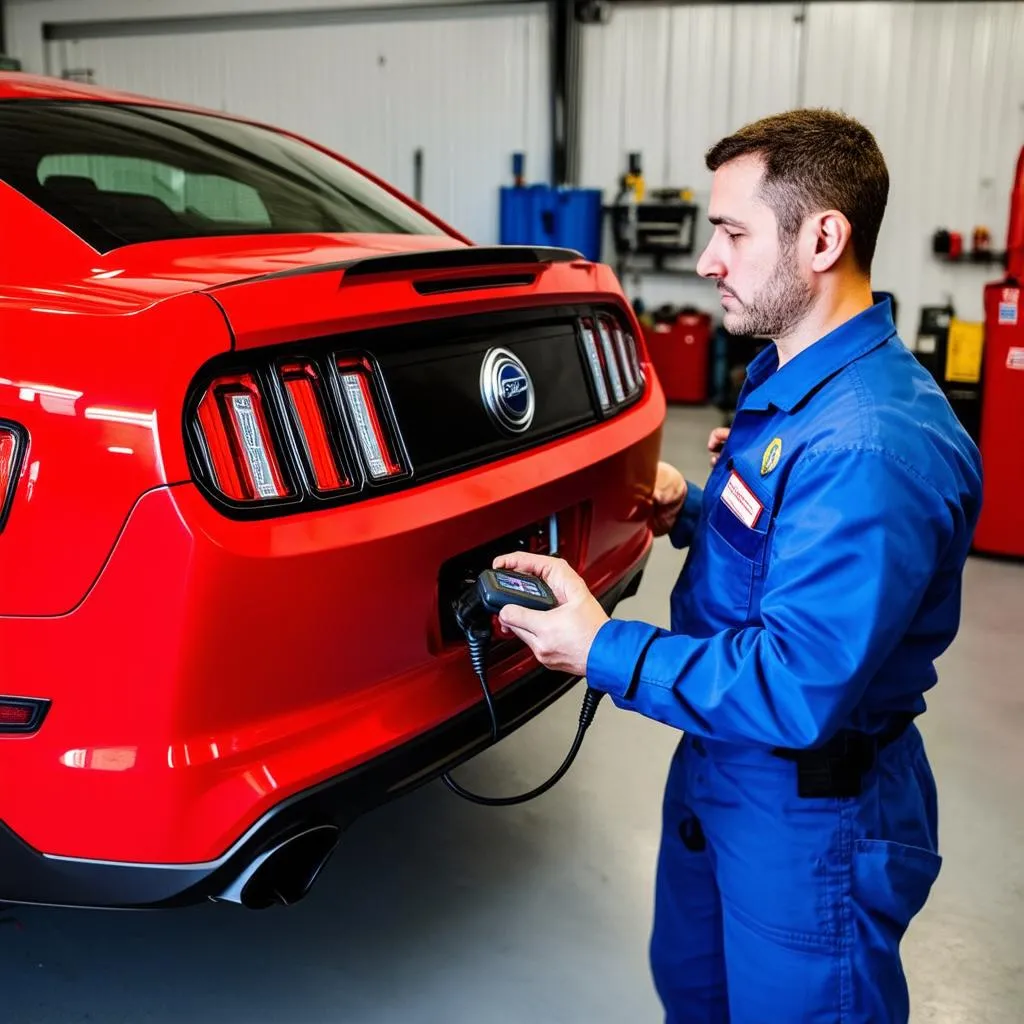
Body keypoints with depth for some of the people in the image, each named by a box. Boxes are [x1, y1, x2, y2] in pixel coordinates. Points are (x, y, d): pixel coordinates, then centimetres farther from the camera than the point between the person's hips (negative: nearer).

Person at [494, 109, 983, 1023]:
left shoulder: (870, 443, -31)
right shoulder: (787, 378, 3)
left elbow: (795, 693, -32)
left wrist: (602, 650, -25)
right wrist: (689, 514, 2)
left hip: (811, 818, -9)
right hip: (721, 773, 9)